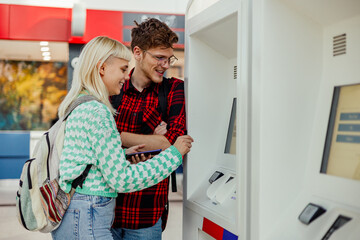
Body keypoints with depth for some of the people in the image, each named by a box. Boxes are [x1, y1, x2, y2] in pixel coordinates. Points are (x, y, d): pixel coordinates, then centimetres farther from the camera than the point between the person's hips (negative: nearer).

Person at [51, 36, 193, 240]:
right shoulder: (96, 112, -19)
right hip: (86, 222, -10)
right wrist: (174, 154, -12)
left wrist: (123, 154, 8)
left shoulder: (79, 106, 10)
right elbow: (122, 180, -19)